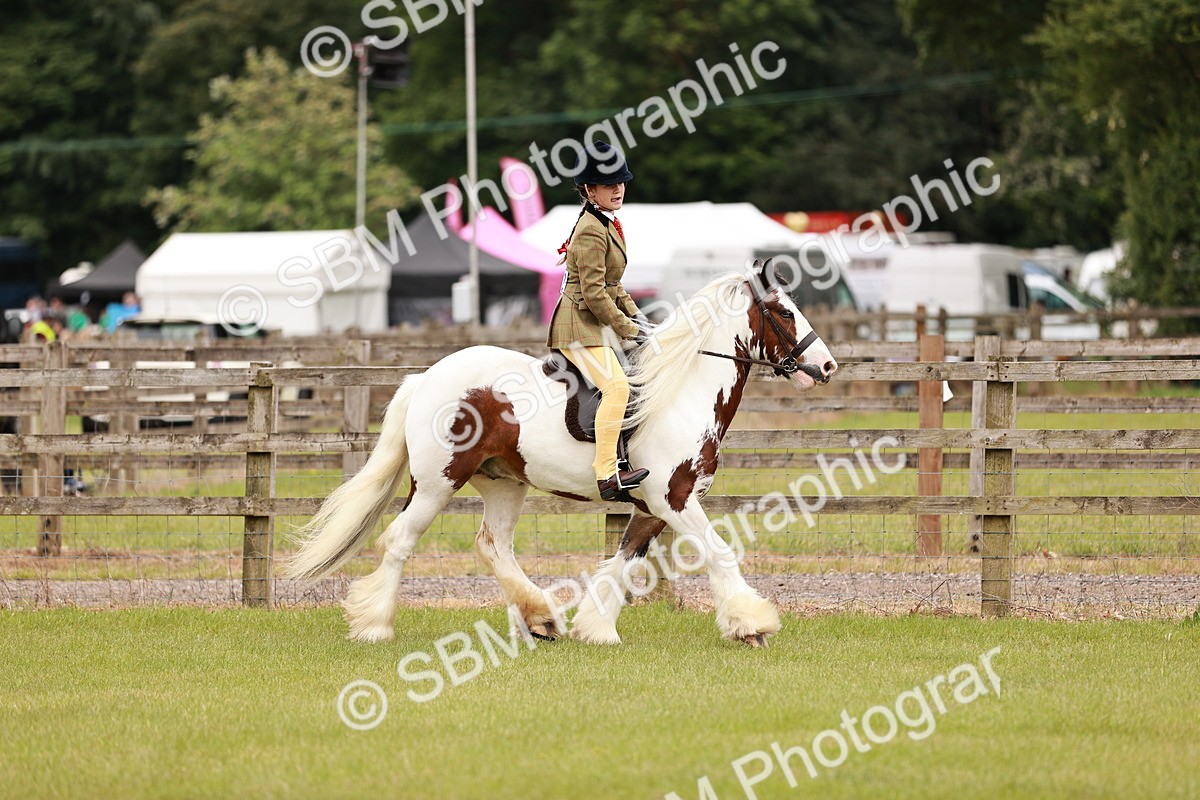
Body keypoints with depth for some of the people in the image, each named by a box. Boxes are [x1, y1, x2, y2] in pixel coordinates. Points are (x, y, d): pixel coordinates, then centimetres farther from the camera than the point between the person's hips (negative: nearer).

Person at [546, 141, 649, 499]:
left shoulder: (607, 224, 13)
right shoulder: (591, 231, -18)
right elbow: (593, 292, -22)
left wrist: (632, 312, 11)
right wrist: (625, 327, -16)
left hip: (594, 323, 11)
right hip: (581, 325, -11)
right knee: (616, 386, -24)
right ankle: (607, 475, -30)